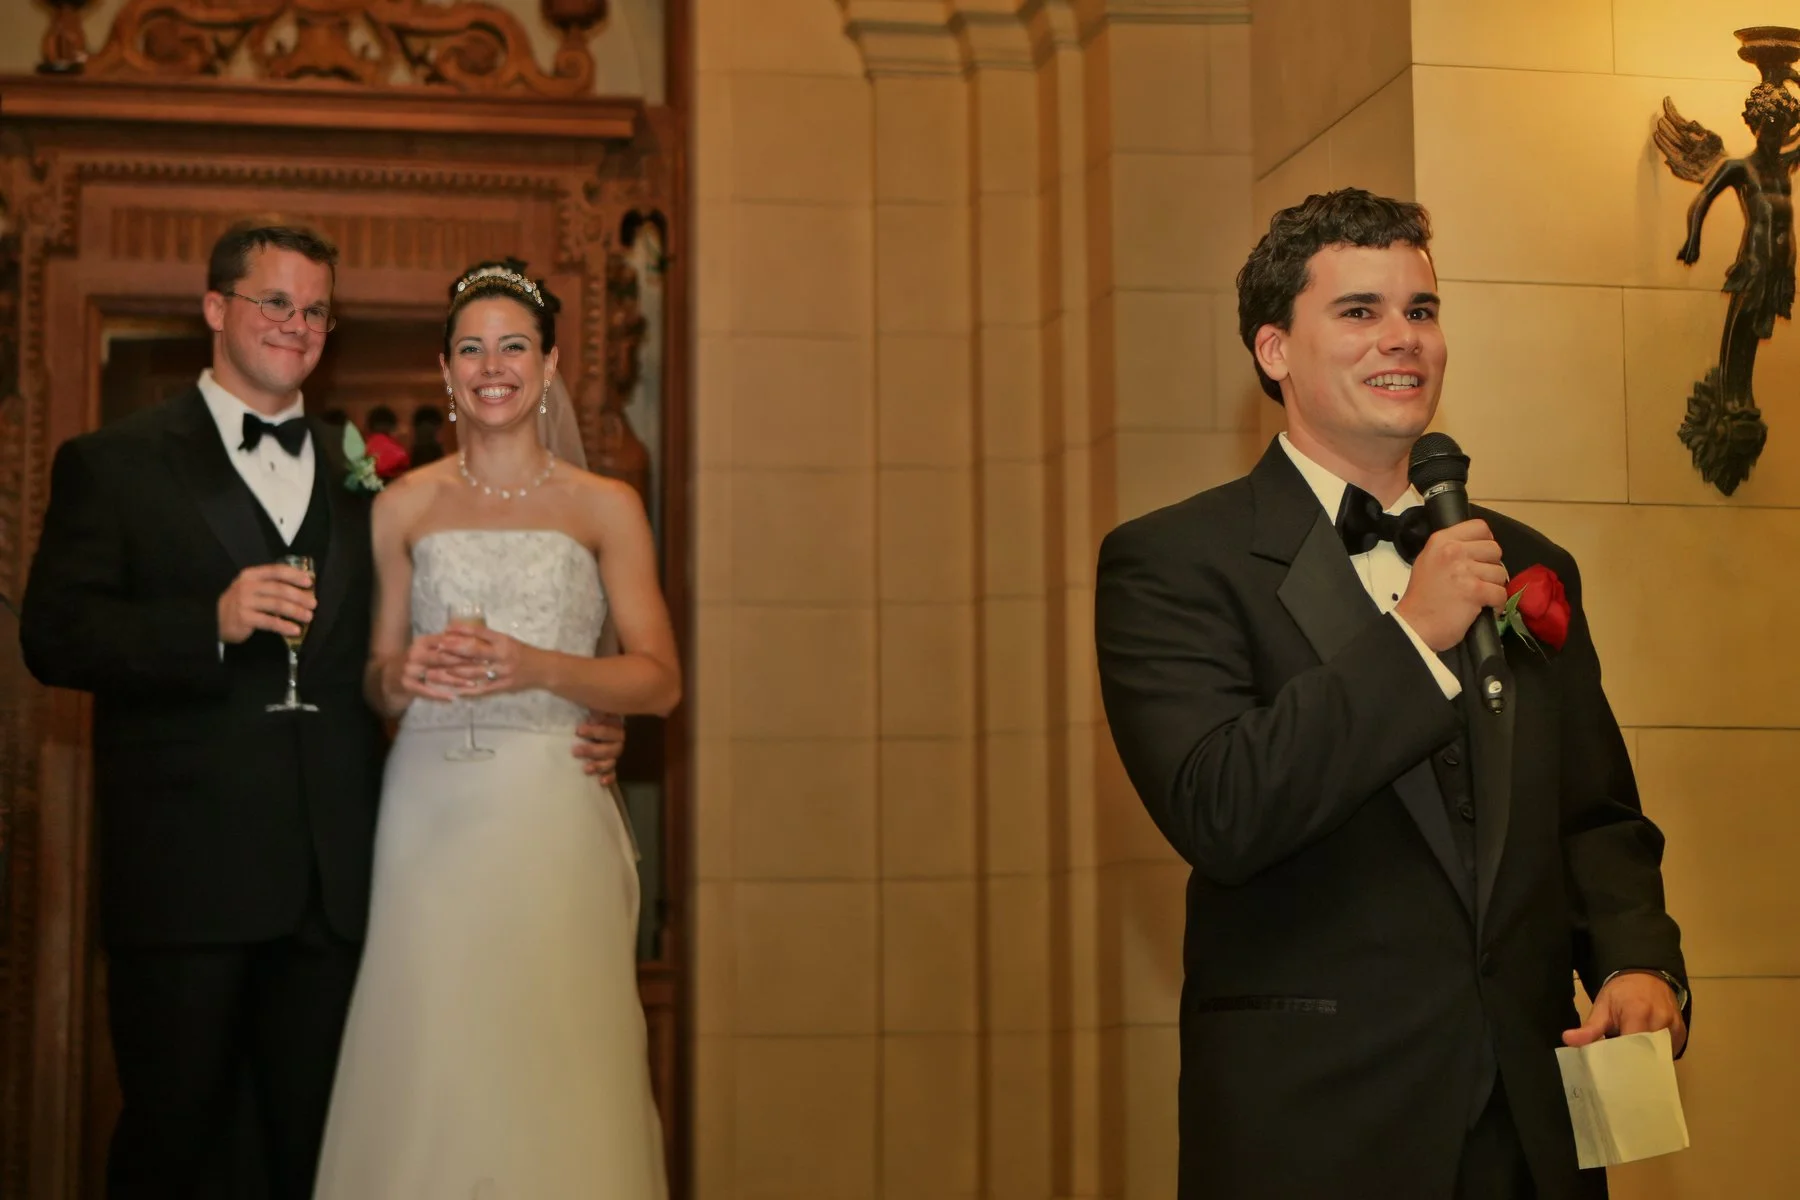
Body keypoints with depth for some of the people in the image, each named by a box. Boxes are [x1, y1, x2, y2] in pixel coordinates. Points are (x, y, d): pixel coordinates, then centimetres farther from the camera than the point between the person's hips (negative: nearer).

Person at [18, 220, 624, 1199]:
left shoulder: (361, 478, 18)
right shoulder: (113, 465, 6)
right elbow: (52, 637, -5)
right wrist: (213, 624, -19)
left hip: (331, 884, 4)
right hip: (186, 874, -3)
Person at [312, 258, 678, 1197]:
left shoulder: (605, 508, 6)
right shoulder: (404, 506, 11)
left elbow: (659, 679, 1)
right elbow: (378, 679, 15)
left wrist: (533, 667, -14)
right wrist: (405, 674, -8)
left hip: (552, 810, -1)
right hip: (430, 808, 1)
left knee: (552, 1067, -7)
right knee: (427, 1065, -4)